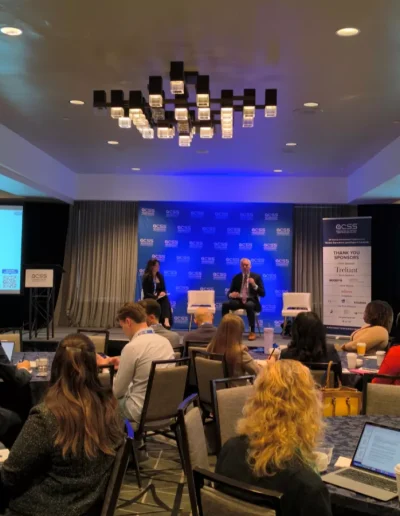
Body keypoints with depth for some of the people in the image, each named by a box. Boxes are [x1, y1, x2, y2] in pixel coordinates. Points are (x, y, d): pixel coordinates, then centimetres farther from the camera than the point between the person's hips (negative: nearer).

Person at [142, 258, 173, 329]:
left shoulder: (160, 276, 9)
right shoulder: (146, 277, -6)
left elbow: (164, 289, 12)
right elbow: (146, 294, -11)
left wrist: (163, 293, -13)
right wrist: (156, 297, -24)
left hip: (159, 298, 4)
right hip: (149, 299, -4)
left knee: (165, 299, -31)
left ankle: (166, 320, -50)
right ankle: (165, 321, -38)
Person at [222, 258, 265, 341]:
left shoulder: (256, 277, 5)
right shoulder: (236, 277, 11)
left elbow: (262, 294, -2)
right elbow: (230, 292, 11)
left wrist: (254, 285, -19)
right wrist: (231, 295, -15)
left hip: (251, 301, -2)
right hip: (238, 300, 3)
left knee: (249, 305, -39)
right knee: (225, 304, -27)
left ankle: (252, 332, -29)